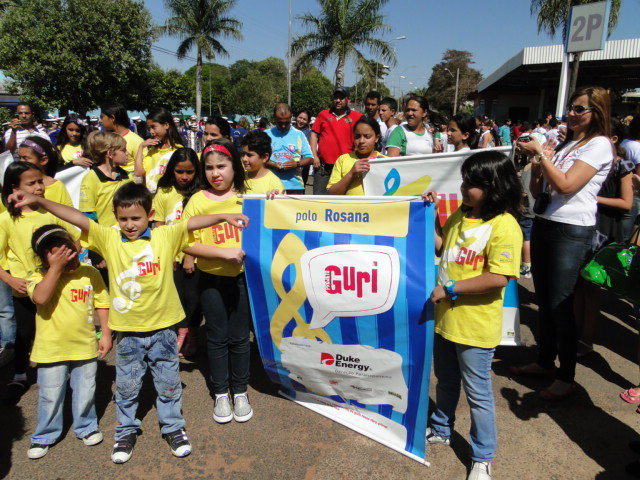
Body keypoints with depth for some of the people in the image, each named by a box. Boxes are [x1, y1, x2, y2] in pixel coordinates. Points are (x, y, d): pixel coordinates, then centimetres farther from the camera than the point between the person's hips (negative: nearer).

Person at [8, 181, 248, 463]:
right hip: (127, 331, 1)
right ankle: (126, 431, 39)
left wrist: (223, 216, -20)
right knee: (126, 385, 17)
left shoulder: (166, 236, -6)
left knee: (168, 382, 15)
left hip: (163, 328, -1)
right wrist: (38, 201, -17)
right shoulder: (108, 239, -5)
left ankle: (173, 427, 36)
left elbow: (193, 222, -10)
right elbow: (75, 217, -10)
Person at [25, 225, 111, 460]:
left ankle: (86, 427, 38)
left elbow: (102, 304, 2)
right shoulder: (38, 276, -10)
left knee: (85, 393, 15)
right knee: (50, 397, 12)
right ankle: (45, 435, 35)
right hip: (51, 349, -1)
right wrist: (56, 267, -31)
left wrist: (106, 334, 0)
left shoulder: (90, 273, -5)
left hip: (85, 347, 1)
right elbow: (40, 297, -31)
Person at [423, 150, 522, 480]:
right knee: (446, 380, 26)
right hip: (445, 317, 8)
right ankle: (440, 431, 48)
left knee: (478, 393, 9)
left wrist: (450, 289, -21)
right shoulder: (459, 215, 4)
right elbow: (440, 247, 15)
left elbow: (499, 278, -25)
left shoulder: (504, 227, -20)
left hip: (475, 325, -7)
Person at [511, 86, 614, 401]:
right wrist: (538, 161, -1)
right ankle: (545, 362, 28)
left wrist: (540, 153, -14)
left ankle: (566, 378, 11)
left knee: (560, 306, -4)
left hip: (572, 232, -7)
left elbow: (566, 185, -19)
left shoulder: (599, 145, -6)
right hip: (544, 224, 8)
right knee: (544, 301, 13)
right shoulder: (564, 144, 16)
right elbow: (537, 190, 15)